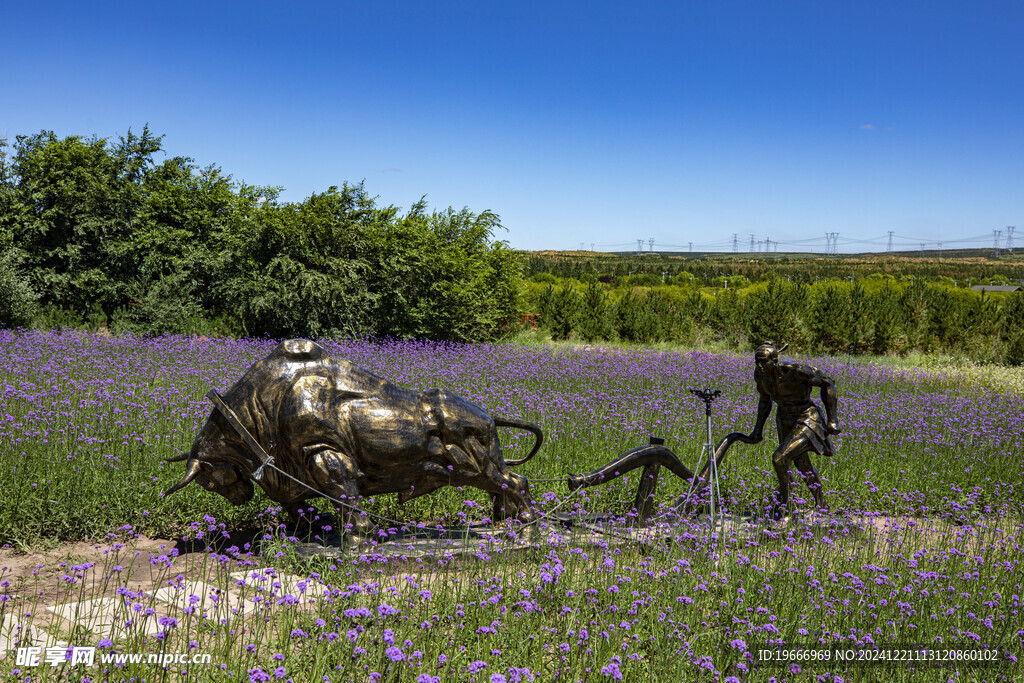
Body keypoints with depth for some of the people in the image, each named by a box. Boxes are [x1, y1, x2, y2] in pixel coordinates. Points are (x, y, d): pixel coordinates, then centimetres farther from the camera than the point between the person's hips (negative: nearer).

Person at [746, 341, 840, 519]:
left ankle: (783, 504, 2)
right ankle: (822, 506, 42)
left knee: (779, 458, -20)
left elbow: (827, 383, -17)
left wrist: (832, 419, -15)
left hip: (807, 419, -7)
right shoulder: (760, 374, -11)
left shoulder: (796, 370, -30)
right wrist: (758, 428, 10)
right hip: (785, 419, 7)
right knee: (802, 464, 20)